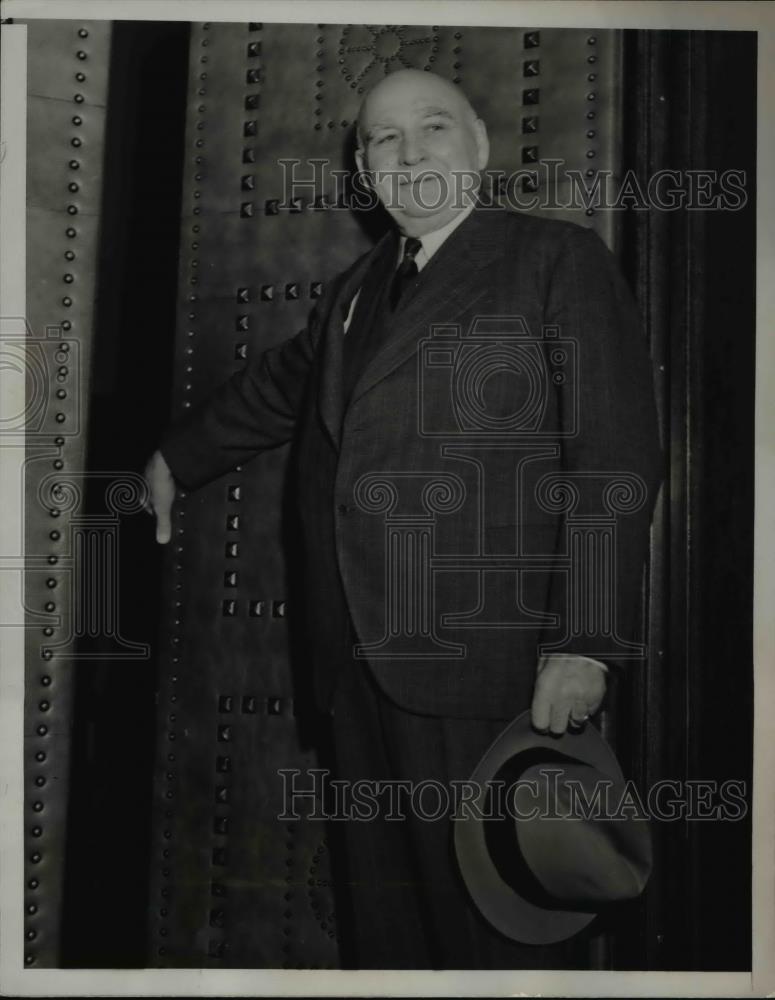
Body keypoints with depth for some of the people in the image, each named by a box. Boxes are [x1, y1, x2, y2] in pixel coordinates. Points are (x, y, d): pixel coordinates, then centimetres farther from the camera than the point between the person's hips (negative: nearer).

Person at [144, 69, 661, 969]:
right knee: (385, 911, 15)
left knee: (496, 923, 1)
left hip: (487, 673, -6)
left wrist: (585, 645, -15)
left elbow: (616, 456, -8)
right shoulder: (356, 290, 19)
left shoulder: (559, 261, -1)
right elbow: (277, 385, 35)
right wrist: (173, 460, 47)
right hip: (360, 668, 6)